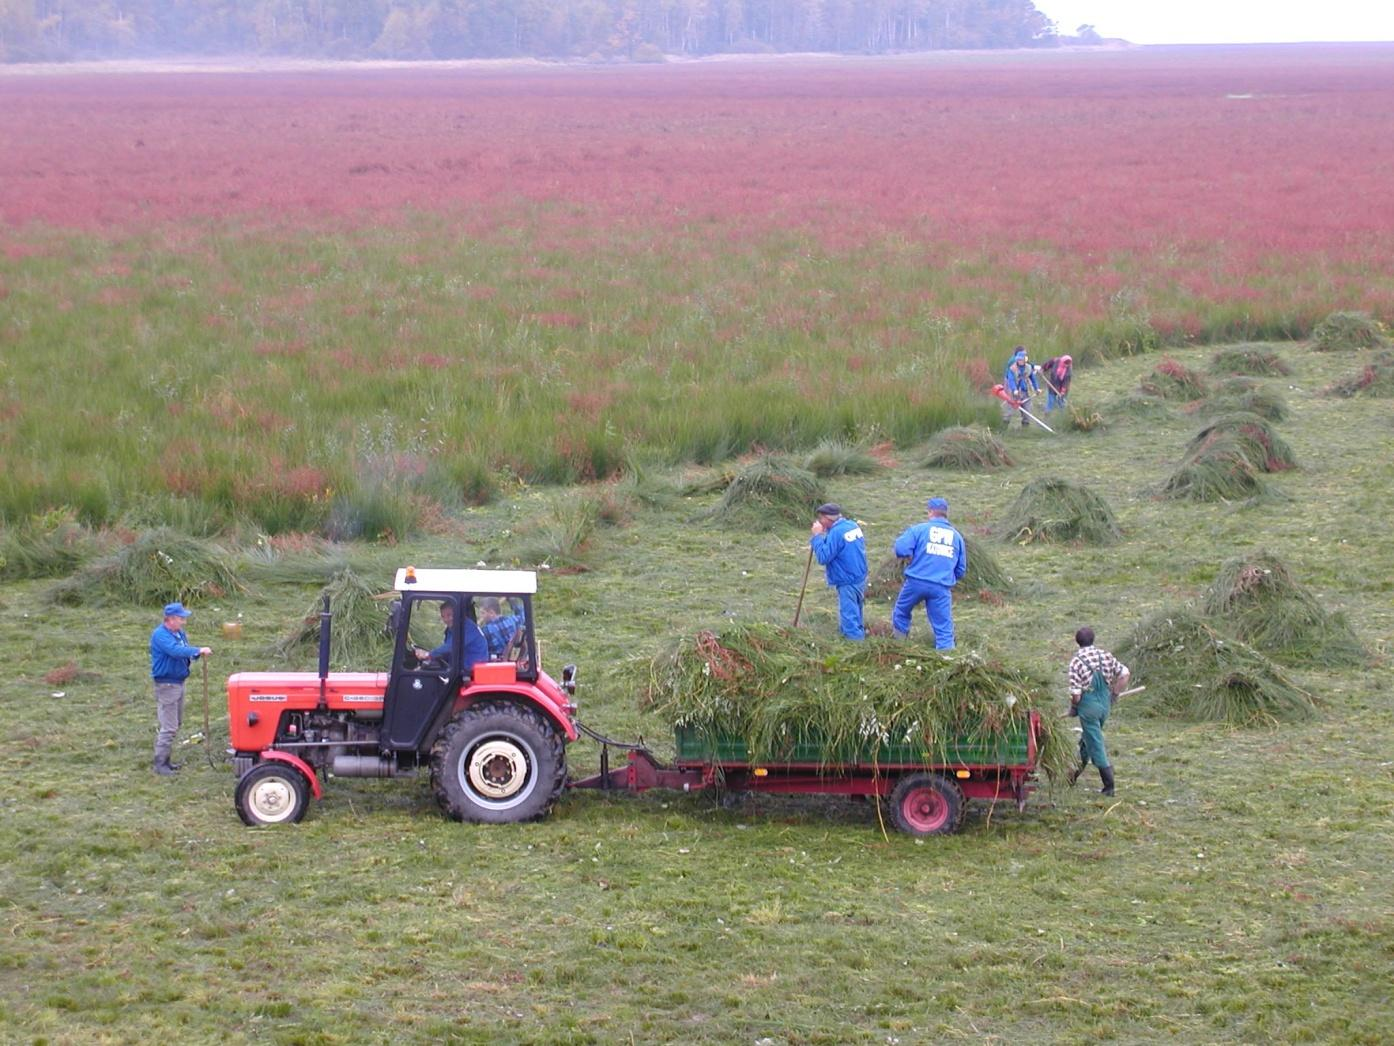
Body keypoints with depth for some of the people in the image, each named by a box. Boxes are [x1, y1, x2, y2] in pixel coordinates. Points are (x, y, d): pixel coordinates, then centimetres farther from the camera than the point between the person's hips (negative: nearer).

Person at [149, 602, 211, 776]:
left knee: (176, 724, 16)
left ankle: (165, 759, 26)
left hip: (179, 682, 9)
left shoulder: (179, 633, 9)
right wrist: (198, 651, -35)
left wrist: (197, 654, -10)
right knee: (168, 727, -9)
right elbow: (176, 650, -33)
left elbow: (186, 653, 12)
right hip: (166, 685, -9)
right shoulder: (160, 635, -18)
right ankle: (160, 764, -3)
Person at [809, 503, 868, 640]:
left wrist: (817, 535, -15)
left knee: (849, 618, -4)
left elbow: (823, 557, -22)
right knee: (854, 614, 22)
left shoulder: (836, 532, -21)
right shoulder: (853, 525, 6)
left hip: (848, 583, -9)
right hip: (860, 578, 9)